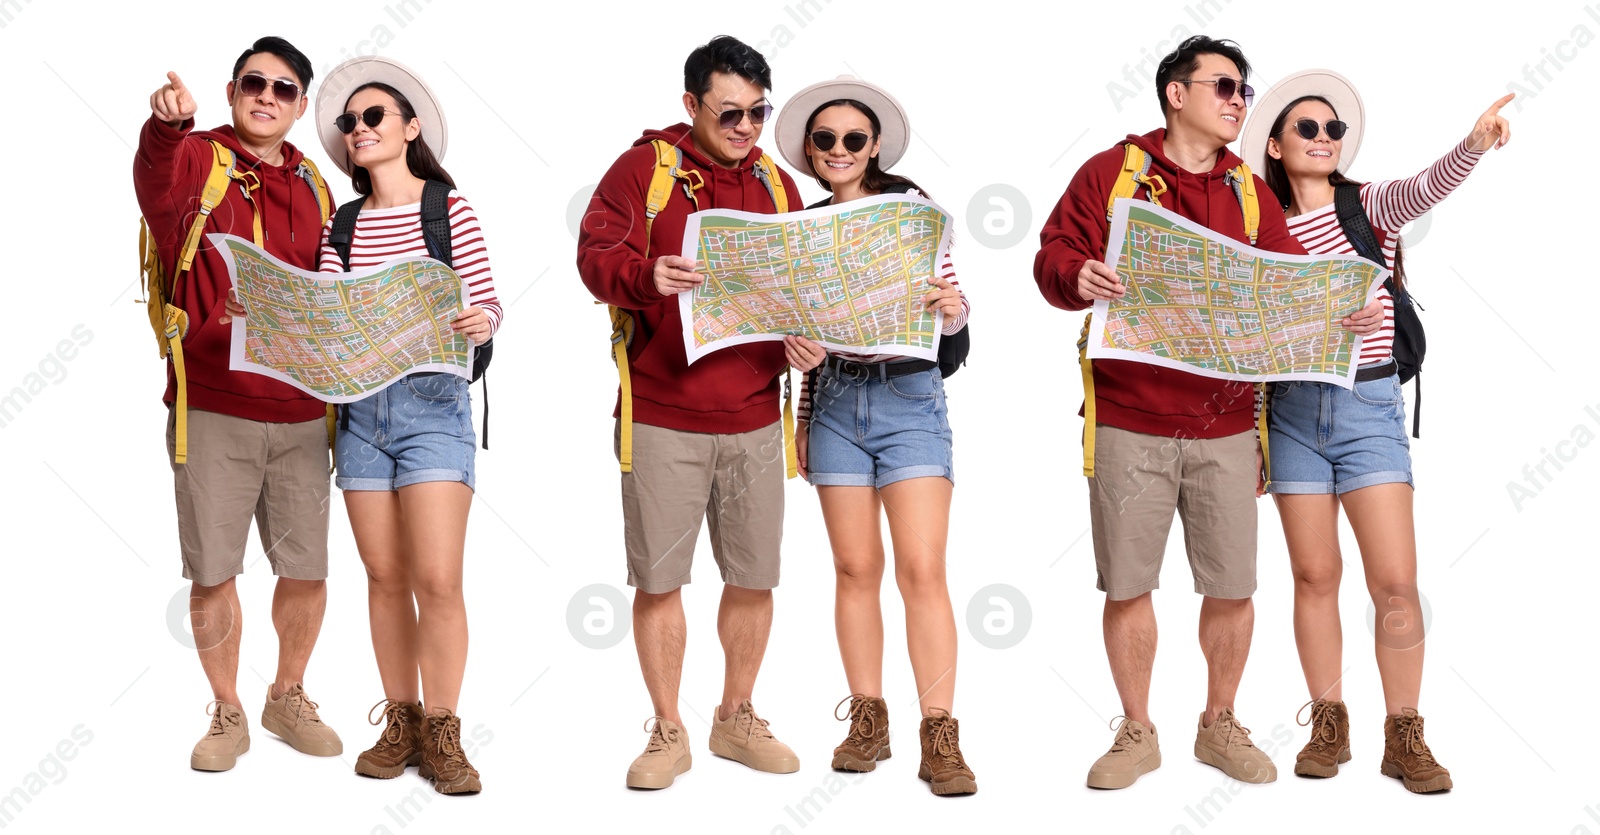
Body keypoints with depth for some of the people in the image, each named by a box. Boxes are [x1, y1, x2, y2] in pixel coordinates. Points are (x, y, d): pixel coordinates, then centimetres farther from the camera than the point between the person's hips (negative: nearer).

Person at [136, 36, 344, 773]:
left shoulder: (311, 186, 11)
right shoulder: (197, 159, -3)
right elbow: (159, 188, -29)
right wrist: (168, 127, -51)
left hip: (300, 413, 4)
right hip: (212, 410, -4)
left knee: (307, 568, 7)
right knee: (213, 571, 3)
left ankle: (288, 698, 29)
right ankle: (227, 715, 21)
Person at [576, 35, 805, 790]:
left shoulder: (778, 185, 12)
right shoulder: (645, 167, 0)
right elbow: (596, 254, -9)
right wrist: (648, 275, -29)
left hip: (754, 420, 4)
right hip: (662, 419, -4)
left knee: (754, 576, 8)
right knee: (658, 577, 1)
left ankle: (736, 720, 25)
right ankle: (667, 734, 14)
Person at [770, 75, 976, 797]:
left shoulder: (909, 203, 1)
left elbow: (950, 307, -1)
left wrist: (951, 307, -22)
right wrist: (803, 416, 11)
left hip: (908, 394, -3)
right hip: (835, 398, 3)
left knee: (922, 569, -9)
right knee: (856, 568, 6)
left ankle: (939, 737, -7)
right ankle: (866, 721, 15)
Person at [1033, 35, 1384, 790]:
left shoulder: (1250, 191, 12)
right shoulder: (1112, 172, 2)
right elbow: (1054, 255, 0)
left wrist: (1340, 307, -11)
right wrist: (1078, 276, -22)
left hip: (1226, 423, 3)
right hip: (1128, 420, -3)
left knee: (1232, 586, 5)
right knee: (1127, 583, 4)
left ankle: (1220, 725, 25)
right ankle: (1137, 734, 19)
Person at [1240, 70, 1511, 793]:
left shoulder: (1370, 206, 2)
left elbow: (1426, 188, -21)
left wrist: (1473, 145, -39)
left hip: (1370, 407, -1)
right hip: (1293, 409, 1)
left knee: (1396, 580, -6)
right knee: (1315, 576, 6)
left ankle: (1404, 738, 4)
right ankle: (1329, 726, 18)